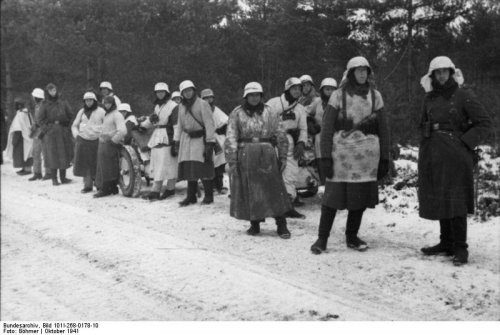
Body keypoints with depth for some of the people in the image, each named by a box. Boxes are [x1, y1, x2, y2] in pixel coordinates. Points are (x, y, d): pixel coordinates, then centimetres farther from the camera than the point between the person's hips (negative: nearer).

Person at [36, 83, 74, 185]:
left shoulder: (62, 102, 9)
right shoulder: (45, 105, 4)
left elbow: (70, 115, 12)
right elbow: (40, 120, 4)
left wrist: (62, 121, 0)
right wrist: (47, 127, -8)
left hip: (63, 132, 2)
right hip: (50, 133, -2)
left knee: (64, 154, 3)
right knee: (53, 155, -4)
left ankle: (63, 177, 12)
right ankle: (54, 179, 1)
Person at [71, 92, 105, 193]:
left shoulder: (100, 111, 2)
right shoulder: (81, 112, 14)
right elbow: (74, 125, 21)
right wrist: (76, 134, 7)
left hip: (96, 140, -3)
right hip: (83, 141, 3)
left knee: (97, 164, -6)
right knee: (84, 164, 0)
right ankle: (87, 185, 8)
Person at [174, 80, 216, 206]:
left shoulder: (202, 104, -6)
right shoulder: (182, 106, 14)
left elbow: (209, 124, -11)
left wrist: (210, 142, -17)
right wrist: (177, 140, 14)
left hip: (200, 139, -6)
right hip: (187, 139, 6)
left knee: (203, 168, -7)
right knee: (188, 168, 5)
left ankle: (208, 196, 4)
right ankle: (191, 196, 13)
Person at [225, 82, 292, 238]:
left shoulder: (269, 112, 7)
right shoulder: (237, 113, 3)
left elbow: (281, 135, 7)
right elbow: (231, 138, -2)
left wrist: (283, 156, 2)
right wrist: (232, 160, -8)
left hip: (266, 156, 0)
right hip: (245, 155, 0)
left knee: (274, 189, -2)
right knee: (249, 191, 5)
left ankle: (281, 225, 4)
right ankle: (254, 224, 20)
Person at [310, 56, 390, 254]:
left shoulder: (375, 96, 10)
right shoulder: (339, 95, 1)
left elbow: (383, 128, 11)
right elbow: (327, 127, -2)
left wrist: (384, 158, 7)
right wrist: (325, 156, -9)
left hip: (368, 155, 3)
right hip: (342, 152, -3)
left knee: (361, 196, 6)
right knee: (333, 194, -4)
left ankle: (352, 237, 22)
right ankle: (322, 238, 7)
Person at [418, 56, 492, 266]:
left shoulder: (464, 96, -4)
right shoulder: (430, 98, 12)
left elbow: (485, 123, -4)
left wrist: (465, 142, -12)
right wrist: (428, 143, 8)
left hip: (455, 155, -5)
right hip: (432, 156, 6)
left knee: (455, 200, -5)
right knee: (438, 199, 9)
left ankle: (460, 248, 1)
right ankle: (446, 243, 19)